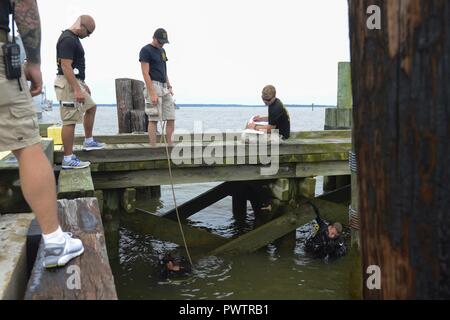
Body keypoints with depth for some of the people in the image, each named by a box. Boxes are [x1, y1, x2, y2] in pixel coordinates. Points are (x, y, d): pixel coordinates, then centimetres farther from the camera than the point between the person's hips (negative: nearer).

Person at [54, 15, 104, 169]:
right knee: (70, 121, -9)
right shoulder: (68, 39, -16)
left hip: (76, 83, 11)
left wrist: (82, 84, 25)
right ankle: (68, 159, -6)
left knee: (91, 107, 22)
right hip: (68, 84, -11)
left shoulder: (74, 38, 16)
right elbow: (65, 67, -23)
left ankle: (88, 142, 30)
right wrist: (77, 90, -26)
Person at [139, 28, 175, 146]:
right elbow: (145, 73, -13)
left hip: (164, 88, 8)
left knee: (171, 119, 2)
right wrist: (152, 93, -20)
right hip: (153, 86, -8)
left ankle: (170, 146, 6)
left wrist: (169, 87, 13)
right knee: (153, 119, -8)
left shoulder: (162, 51, 19)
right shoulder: (145, 50, -6)